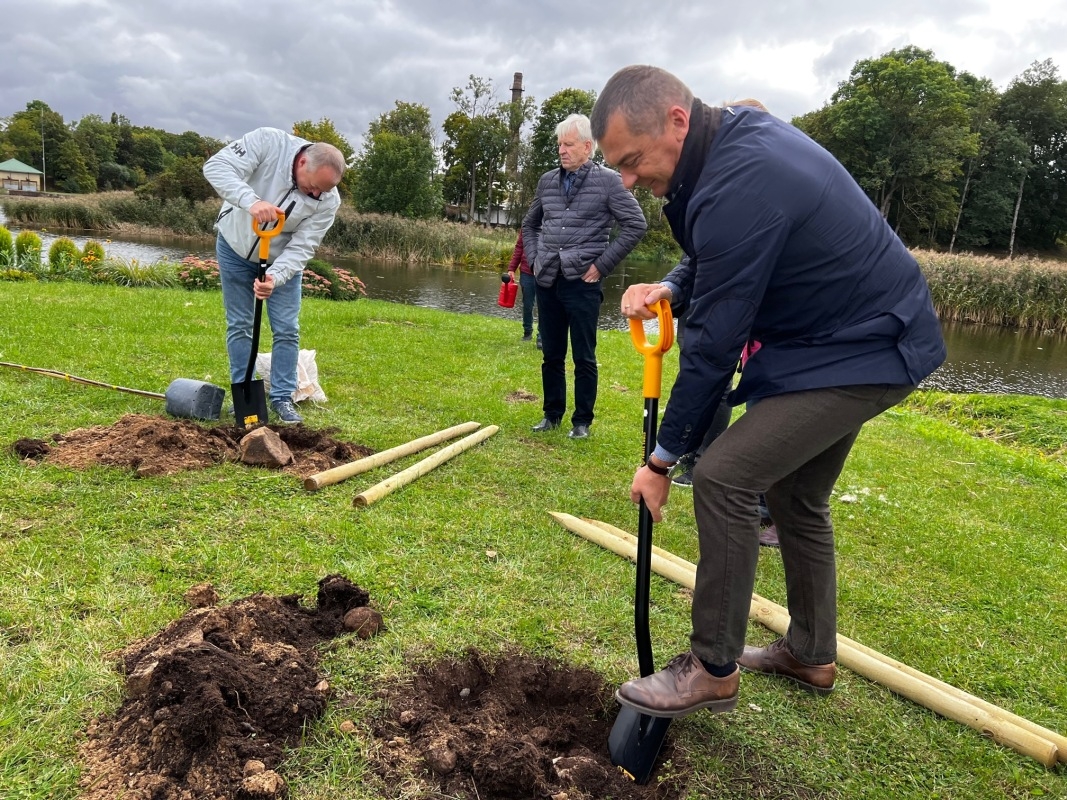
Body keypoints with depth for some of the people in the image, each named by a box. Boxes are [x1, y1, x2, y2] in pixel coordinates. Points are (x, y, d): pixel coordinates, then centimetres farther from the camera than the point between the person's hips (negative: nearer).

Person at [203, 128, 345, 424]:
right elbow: (217, 166, -34)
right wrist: (251, 201, -50)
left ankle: (282, 399, 10)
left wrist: (274, 277, -40)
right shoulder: (269, 142, -29)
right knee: (239, 325, 5)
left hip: (283, 259, 1)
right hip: (235, 247, -1)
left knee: (287, 330, -2)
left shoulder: (329, 200, -24)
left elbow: (301, 248, -23)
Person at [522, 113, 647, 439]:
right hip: (547, 282, 5)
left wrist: (602, 265, -8)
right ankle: (552, 414, 24)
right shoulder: (547, 181, 11)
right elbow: (530, 224, 24)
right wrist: (534, 259, 11)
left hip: (582, 283, -4)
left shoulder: (607, 180, -3)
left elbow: (635, 224, -6)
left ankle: (582, 421, 13)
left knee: (584, 358, 2)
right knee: (551, 355, 11)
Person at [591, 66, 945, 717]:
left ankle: (713, 670, 0)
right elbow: (732, 268, 15)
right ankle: (812, 654, 34)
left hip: (866, 351, -10)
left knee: (724, 478, -15)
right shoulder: (740, 137, 2)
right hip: (865, 330, 10)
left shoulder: (738, 186, -28)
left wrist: (664, 459, -13)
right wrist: (671, 289, -5)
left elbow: (715, 345, -23)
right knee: (796, 494, 18)